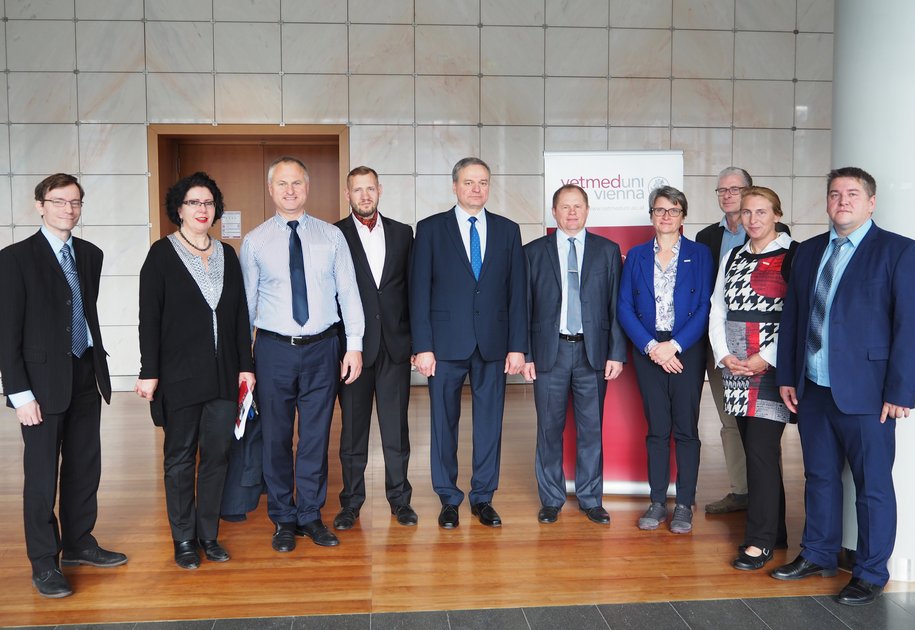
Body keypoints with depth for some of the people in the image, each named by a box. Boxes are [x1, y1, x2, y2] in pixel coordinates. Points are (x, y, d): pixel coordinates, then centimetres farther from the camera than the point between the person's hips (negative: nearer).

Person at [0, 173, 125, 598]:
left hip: (86, 376, 6)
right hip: (44, 381, -5)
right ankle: (44, 563, 17)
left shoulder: (90, 255, 9)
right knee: (42, 475, 3)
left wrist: (100, 369, 10)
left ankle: (78, 543, 30)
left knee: (85, 467, 14)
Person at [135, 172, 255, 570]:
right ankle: (184, 539, 18)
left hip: (223, 373, 4)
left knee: (217, 454, 7)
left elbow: (240, 314, 10)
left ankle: (208, 534, 20)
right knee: (180, 457, 6)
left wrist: (245, 365, 6)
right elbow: (149, 317, -6)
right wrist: (149, 372, -10)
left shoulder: (227, 254, 9)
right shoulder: (163, 253, -2)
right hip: (180, 374, -4)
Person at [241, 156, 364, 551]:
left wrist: (354, 345, -2)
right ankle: (283, 519, 24)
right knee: (276, 437, 8)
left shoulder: (331, 236, 4)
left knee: (316, 436, 8)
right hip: (274, 348, 0)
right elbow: (246, 301, 4)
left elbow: (348, 292, 4)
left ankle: (311, 515, 24)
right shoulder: (255, 241, 2)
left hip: (321, 348, 1)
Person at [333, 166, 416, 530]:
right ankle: (351, 502, 19)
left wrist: (415, 336, 3)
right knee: (353, 427, 7)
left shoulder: (402, 233, 9)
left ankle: (399, 498, 21)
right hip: (353, 345, -2)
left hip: (395, 343, 2)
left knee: (396, 426, 8)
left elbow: (411, 287, 9)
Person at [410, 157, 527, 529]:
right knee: (444, 424, 6)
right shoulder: (430, 229, 3)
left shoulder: (508, 230, 9)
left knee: (489, 424, 8)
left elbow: (517, 292, 6)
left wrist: (517, 345, 0)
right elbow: (419, 291, -1)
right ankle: (448, 499, 20)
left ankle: (483, 498, 22)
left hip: (493, 344, 2)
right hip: (446, 343, -1)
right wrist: (422, 346, -8)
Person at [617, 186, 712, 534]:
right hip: (648, 351, 2)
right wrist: (651, 346, -10)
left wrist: (675, 345, -13)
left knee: (686, 429, 2)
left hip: (686, 351, -1)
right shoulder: (636, 256, 9)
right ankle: (657, 502, 14)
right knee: (656, 429, 6)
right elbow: (625, 307, 2)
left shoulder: (699, 254, 4)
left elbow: (706, 306, -4)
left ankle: (684, 505, 11)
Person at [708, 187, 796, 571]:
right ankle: (774, 531, 22)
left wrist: (766, 359, -15)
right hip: (735, 367, 6)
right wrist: (724, 356, -1)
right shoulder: (732, 258, 15)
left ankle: (760, 540, 2)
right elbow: (717, 309, 12)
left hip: (772, 366, -6)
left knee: (761, 450, -8)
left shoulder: (793, 256, -4)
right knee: (755, 450, 10)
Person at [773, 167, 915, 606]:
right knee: (820, 477, 16)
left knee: (873, 486, 5)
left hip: (865, 391, -5)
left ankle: (870, 575, 20)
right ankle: (818, 556, 32)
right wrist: (786, 376, 9)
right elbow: (791, 317, 13)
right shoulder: (809, 252, 12)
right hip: (812, 389, 5)